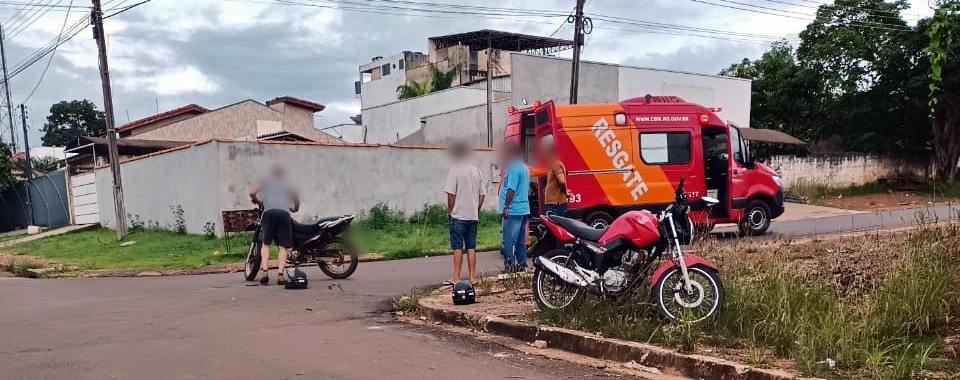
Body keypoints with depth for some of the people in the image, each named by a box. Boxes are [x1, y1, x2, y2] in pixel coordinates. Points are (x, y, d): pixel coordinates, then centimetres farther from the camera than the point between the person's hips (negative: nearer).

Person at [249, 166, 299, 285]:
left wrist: (256, 200, 32)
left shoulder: (266, 181, 25)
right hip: (284, 213, 1)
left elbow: (252, 192, 12)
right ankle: (280, 274, -11)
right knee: (283, 246, 2)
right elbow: (297, 201, 29)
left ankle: (265, 272, -10)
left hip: (269, 212, -1)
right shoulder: (288, 186, 30)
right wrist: (295, 209, 50)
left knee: (265, 243, 7)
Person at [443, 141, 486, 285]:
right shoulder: (477, 170, 8)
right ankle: (472, 277, 11)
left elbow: (451, 194, -13)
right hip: (473, 216, 5)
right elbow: (482, 194, 9)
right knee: (471, 247, 9)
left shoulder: (455, 170, -9)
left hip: (458, 215, -5)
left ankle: (456, 278, 1)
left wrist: (450, 210, -1)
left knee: (458, 247, -1)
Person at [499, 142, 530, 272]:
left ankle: (509, 266, -8)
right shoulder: (525, 168, 17)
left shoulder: (514, 168, -14)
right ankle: (522, 265, 18)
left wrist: (505, 207, -17)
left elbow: (511, 190, -19)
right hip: (524, 209, 10)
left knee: (508, 241, -8)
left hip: (513, 211, -10)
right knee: (520, 241, 14)